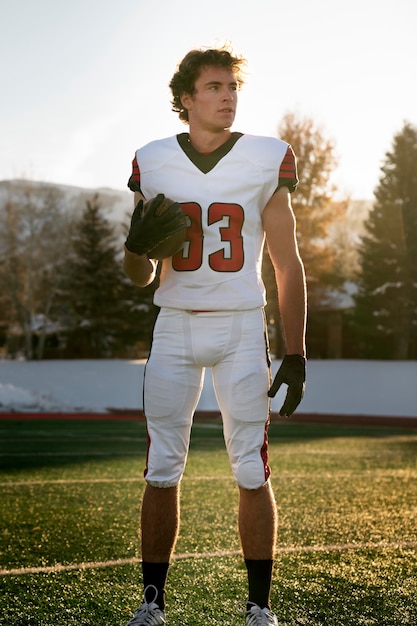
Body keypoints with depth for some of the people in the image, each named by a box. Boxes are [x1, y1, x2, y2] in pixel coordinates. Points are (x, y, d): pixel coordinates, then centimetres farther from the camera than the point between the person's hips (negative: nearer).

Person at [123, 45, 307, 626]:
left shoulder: (267, 161, 0)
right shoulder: (153, 163, 3)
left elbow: (289, 266, 3)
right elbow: (140, 276, 11)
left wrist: (296, 354, -1)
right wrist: (137, 245, -13)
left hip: (242, 328, -1)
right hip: (175, 328, 1)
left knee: (253, 473, 0)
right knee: (162, 470, 2)